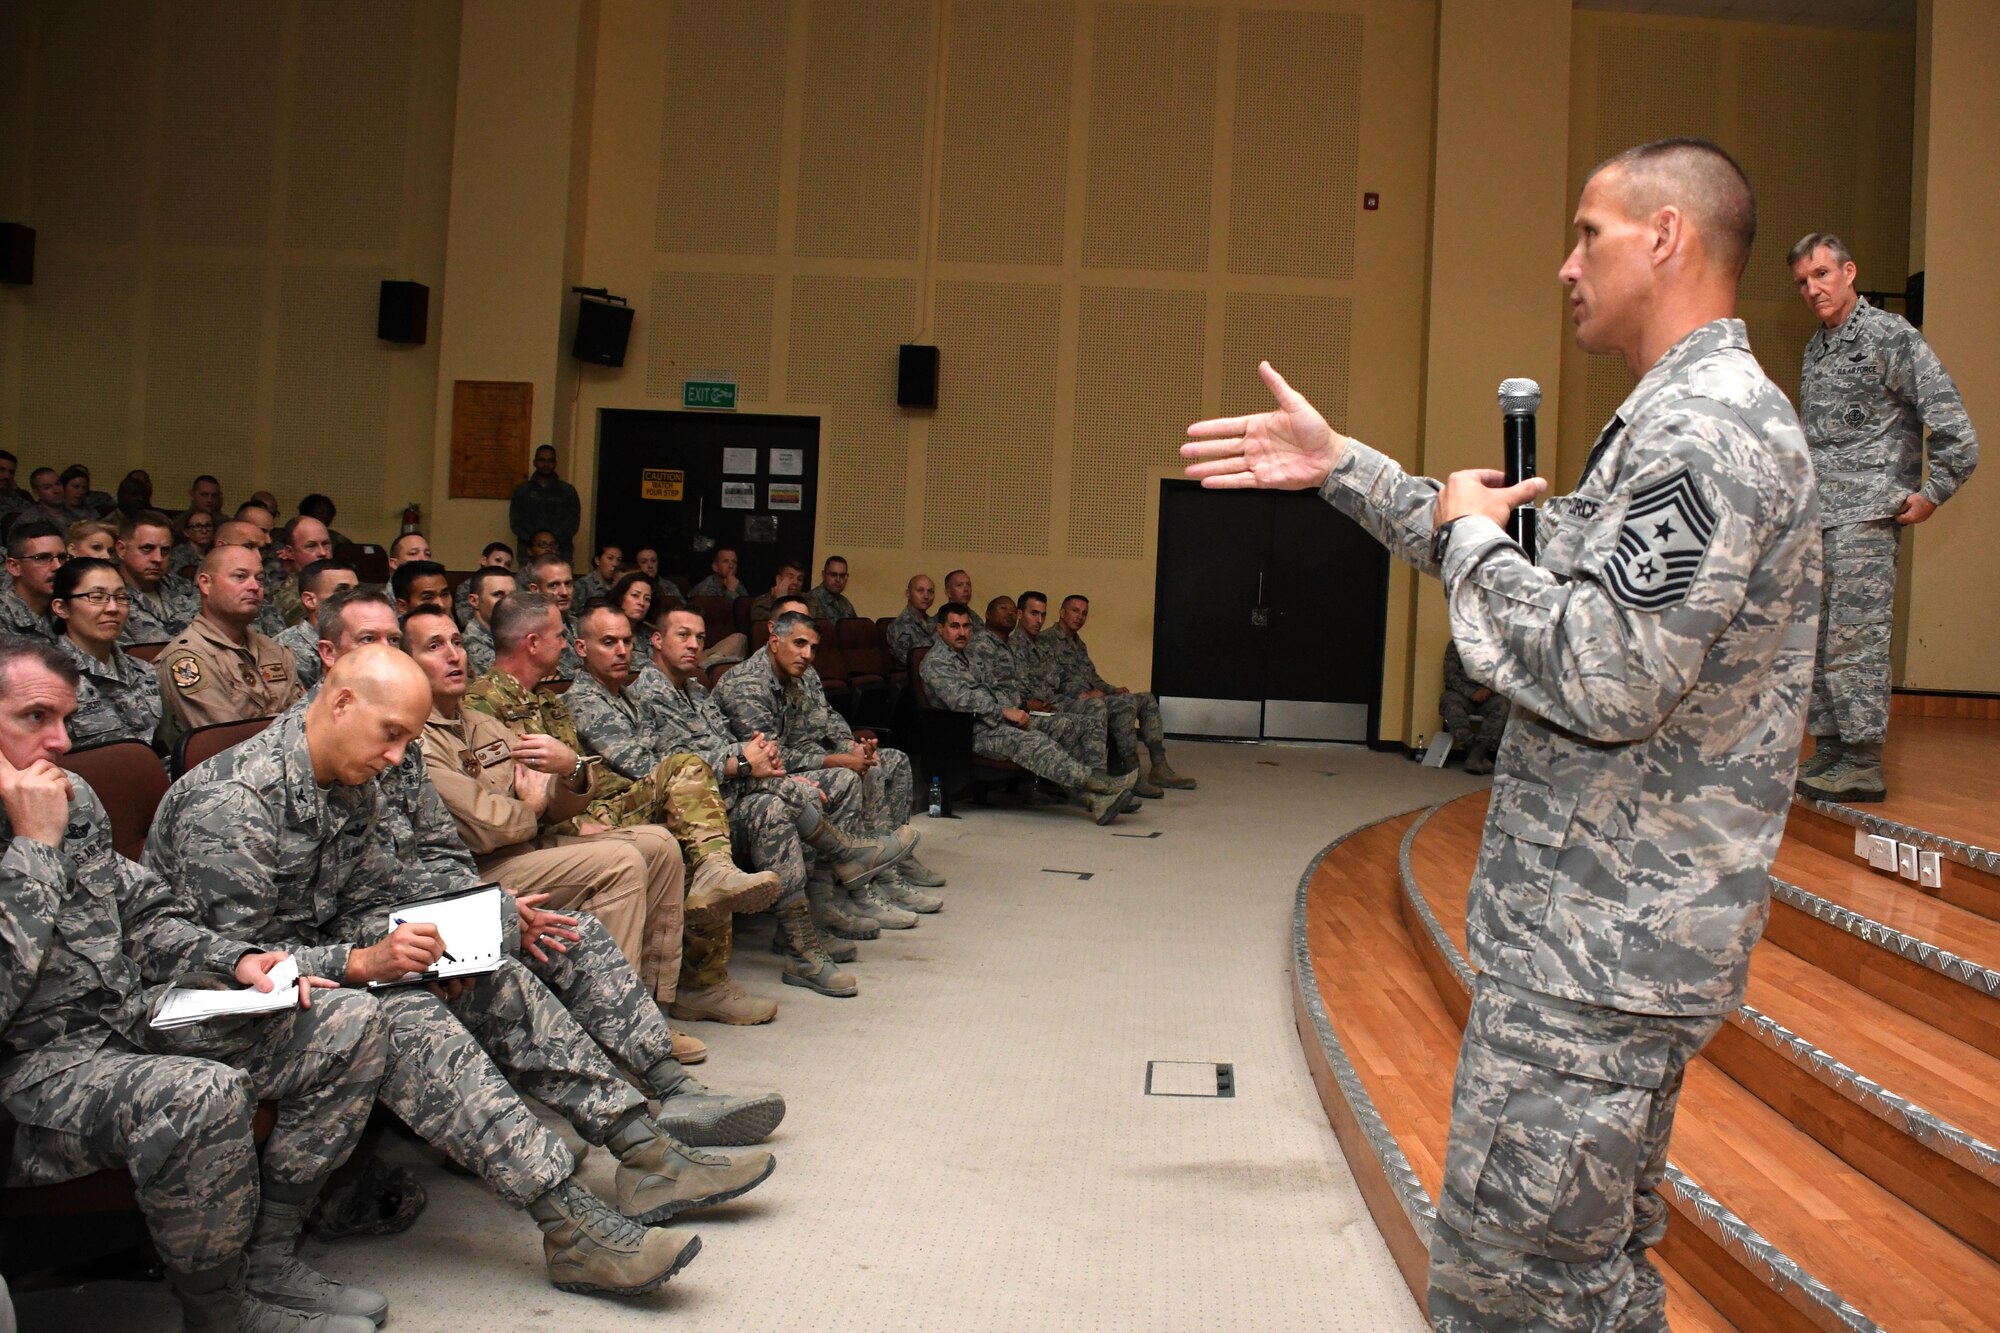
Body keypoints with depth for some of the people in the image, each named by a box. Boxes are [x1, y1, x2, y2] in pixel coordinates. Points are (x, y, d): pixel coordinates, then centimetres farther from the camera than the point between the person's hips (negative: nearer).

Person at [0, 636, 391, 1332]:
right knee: (203, 1094, -37)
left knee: (351, 1022, -3)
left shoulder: (72, 797, 9)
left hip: (141, 1015, 8)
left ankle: (268, 1266, 2)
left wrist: (234, 960, 1)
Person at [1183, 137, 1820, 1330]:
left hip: (1603, 947, -11)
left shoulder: (1709, 426, -19)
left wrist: (1471, 534, -12)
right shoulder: (1689, 417, 16)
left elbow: (1604, 679, -28)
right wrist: (1339, 466, 18)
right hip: (1614, 926, 11)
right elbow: (1558, 585, 21)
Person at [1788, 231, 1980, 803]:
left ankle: (1864, 765, -4)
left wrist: (1930, 496, -9)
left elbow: (1954, 428, -9)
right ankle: (1828, 752, 16)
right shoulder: (1815, 349, 17)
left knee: (1854, 640, -9)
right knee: (1816, 640, 9)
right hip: (1814, 519, 8)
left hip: (1865, 516, -8)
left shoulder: (1892, 336, -6)